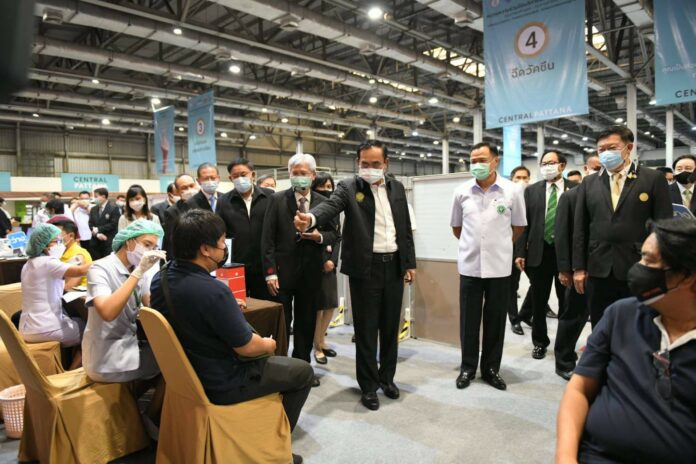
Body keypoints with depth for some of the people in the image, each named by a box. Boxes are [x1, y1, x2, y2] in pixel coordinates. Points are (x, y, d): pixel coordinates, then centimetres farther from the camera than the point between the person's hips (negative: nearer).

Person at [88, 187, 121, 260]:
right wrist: (97, 234, -9)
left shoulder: (114, 208, -4)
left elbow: (113, 224, -10)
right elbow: (90, 224, 9)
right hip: (95, 243, 5)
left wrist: (98, 229, -9)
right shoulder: (93, 209, 14)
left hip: (109, 243, -5)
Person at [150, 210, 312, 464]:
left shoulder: (160, 279, -6)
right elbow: (246, 347, -23)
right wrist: (268, 345, -3)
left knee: (262, 355, 30)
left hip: (188, 372, 9)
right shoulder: (212, 290, -34)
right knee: (303, 372, 10)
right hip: (221, 383, -8)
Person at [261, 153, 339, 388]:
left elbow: (333, 234, 10)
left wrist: (320, 236, -13)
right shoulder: (277, 199, -3)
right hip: (282, 270, -2)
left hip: (311, 272, 3)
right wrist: (270, 272, -11)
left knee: (306, 322, 13)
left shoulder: (323, 202, 4)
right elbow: (267, 238, -6)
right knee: (281, 322, 7)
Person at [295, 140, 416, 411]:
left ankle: (387, 377, 33)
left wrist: (410, 263, 10)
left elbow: (405, 228, 12)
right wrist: (311, 218, -47)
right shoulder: (349, 187, -5)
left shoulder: (397, 187, 9)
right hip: (365, 268, -4)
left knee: (390, 327, 14)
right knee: (366, 330, 5)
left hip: (394, 265, 4)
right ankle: (368, 386, 21)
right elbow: (330, 206, -25)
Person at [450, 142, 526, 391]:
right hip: (469, 265, 1)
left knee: (495, 320, 9)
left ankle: (491, 368, 24)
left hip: (499, 266, -1)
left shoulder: (513, 190, -4)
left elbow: (518, 226, 8)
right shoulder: (462, 192, 0)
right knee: (469, 319, 8)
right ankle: (468, 367, 23)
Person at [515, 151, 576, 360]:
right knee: (538, 302, 10)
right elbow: (524, 223, 3)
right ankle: (540, 342, 25)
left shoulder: (575, 189, 0)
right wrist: (520, 252, -3)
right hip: (539, 252, 1)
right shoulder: (531, 190, 6)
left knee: (567, 301, 11)